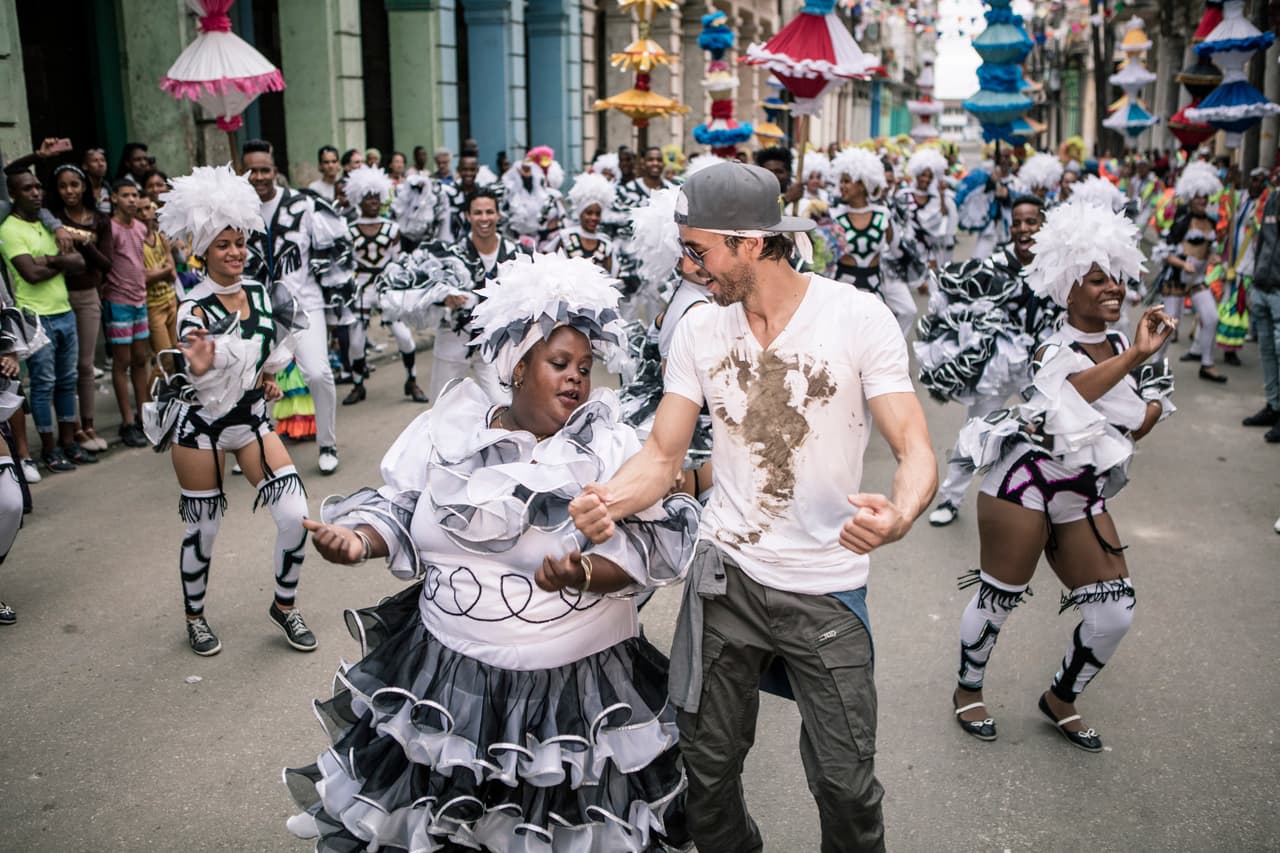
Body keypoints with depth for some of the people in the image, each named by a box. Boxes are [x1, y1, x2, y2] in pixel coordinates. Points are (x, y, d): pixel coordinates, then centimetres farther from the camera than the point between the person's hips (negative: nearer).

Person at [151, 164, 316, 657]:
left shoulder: (261, 294, 0)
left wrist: (267, 377, -2)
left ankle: (285, 606, 15)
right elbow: (200, 376, -25)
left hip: (251, 418, 4)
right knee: (202, 528, 8)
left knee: (295, 514, -6)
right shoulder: (194, 309, -15)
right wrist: (200, 369, -47)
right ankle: (195, 617, 31)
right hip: (201, 425, -4)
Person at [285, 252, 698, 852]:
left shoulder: (611, 447, -7)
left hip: (574, 685, -2)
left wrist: (584, 573, -33)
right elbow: (398, 510, 6)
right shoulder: (448, 429, 1)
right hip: (448, 667, 3)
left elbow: (642, 550, -14)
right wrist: (357, 539, -14)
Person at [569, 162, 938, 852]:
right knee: (707, 769, 13)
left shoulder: (860, 317, -11)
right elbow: (663, 454, -1)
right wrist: (607, 499, -23)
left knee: (846, 785, 3)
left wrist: (897, 517, -37)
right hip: (726, 575, 3)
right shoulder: (699, 328, -1)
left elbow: (914, 450, -14)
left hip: (828, 587, -3)